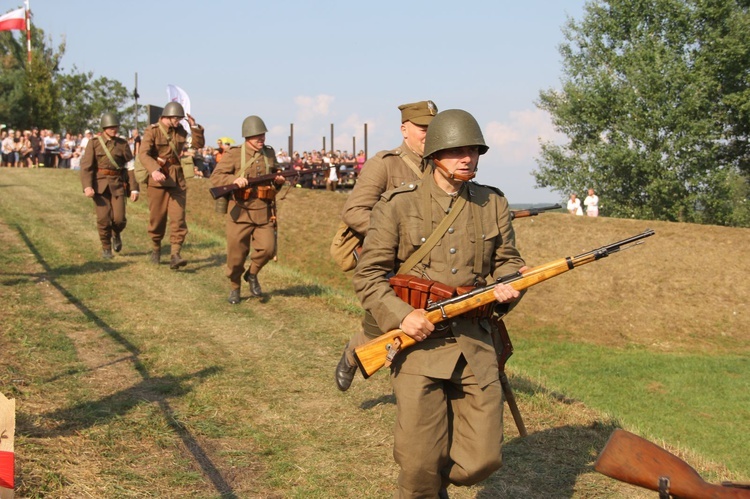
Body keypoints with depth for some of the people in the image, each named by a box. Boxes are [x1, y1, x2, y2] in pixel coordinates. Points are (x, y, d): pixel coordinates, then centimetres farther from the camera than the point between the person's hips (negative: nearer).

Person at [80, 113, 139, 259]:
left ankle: (116, 234, 25)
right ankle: (106, 248, 12)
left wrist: (134, 188, -2)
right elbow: (86, 166, -7)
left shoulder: (122, 143, 6)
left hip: (117, 185, 1)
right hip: (99, 184, -1)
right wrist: (87, 186, -20)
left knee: (119, 218, -9)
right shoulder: (94, 143, 0)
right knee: (103, 218, -8)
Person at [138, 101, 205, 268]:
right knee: (157, 217, 6)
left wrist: (195, 126, -3)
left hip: (177, 179, 3)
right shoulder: (152, 131, -9)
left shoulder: (180, 131, 8)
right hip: (157, 179, -3)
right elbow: (143, 154, -22)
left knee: (178, 217, -8)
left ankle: (175, 255, -12)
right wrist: (154, 170, -39)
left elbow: (199, 144, 12)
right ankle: (156, 250, 28)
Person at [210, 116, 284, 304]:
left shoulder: (269, 153, 11)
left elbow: (275, 176, 26)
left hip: (264, 212, 3)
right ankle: (234, 288, 23)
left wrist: (278, 181, 2)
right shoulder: (234, 154, -4)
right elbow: (216, 177, -7)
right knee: (236, 253, 2)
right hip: (240, 211, -3)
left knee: (268, 248, -7)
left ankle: (252, 274, 22)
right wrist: (234, 180, -24)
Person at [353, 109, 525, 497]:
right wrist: (400, 315, -17)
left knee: (483, 458, 1)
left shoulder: (493, 204, 9)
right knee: (420, 464, -3)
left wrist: (509, 286, -7)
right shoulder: (398, 205, -2)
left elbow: (507, 261, 17)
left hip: (476, 346, 3)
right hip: (419, 342, -3)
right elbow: (368, 275, -2)